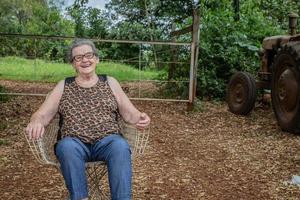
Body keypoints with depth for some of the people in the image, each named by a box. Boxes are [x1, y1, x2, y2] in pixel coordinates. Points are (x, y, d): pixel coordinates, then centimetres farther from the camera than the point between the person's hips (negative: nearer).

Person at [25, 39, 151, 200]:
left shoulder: (110, 83, 15)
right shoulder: (63, 86, 15)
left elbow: (129, 114, 10)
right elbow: (42, 114, 7)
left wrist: (140, 118, -15)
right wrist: (36, 122, -19)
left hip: (107, 141, 0)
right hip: (74, 143, 0)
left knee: (120, 146, -34)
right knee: (67, 146, -35)